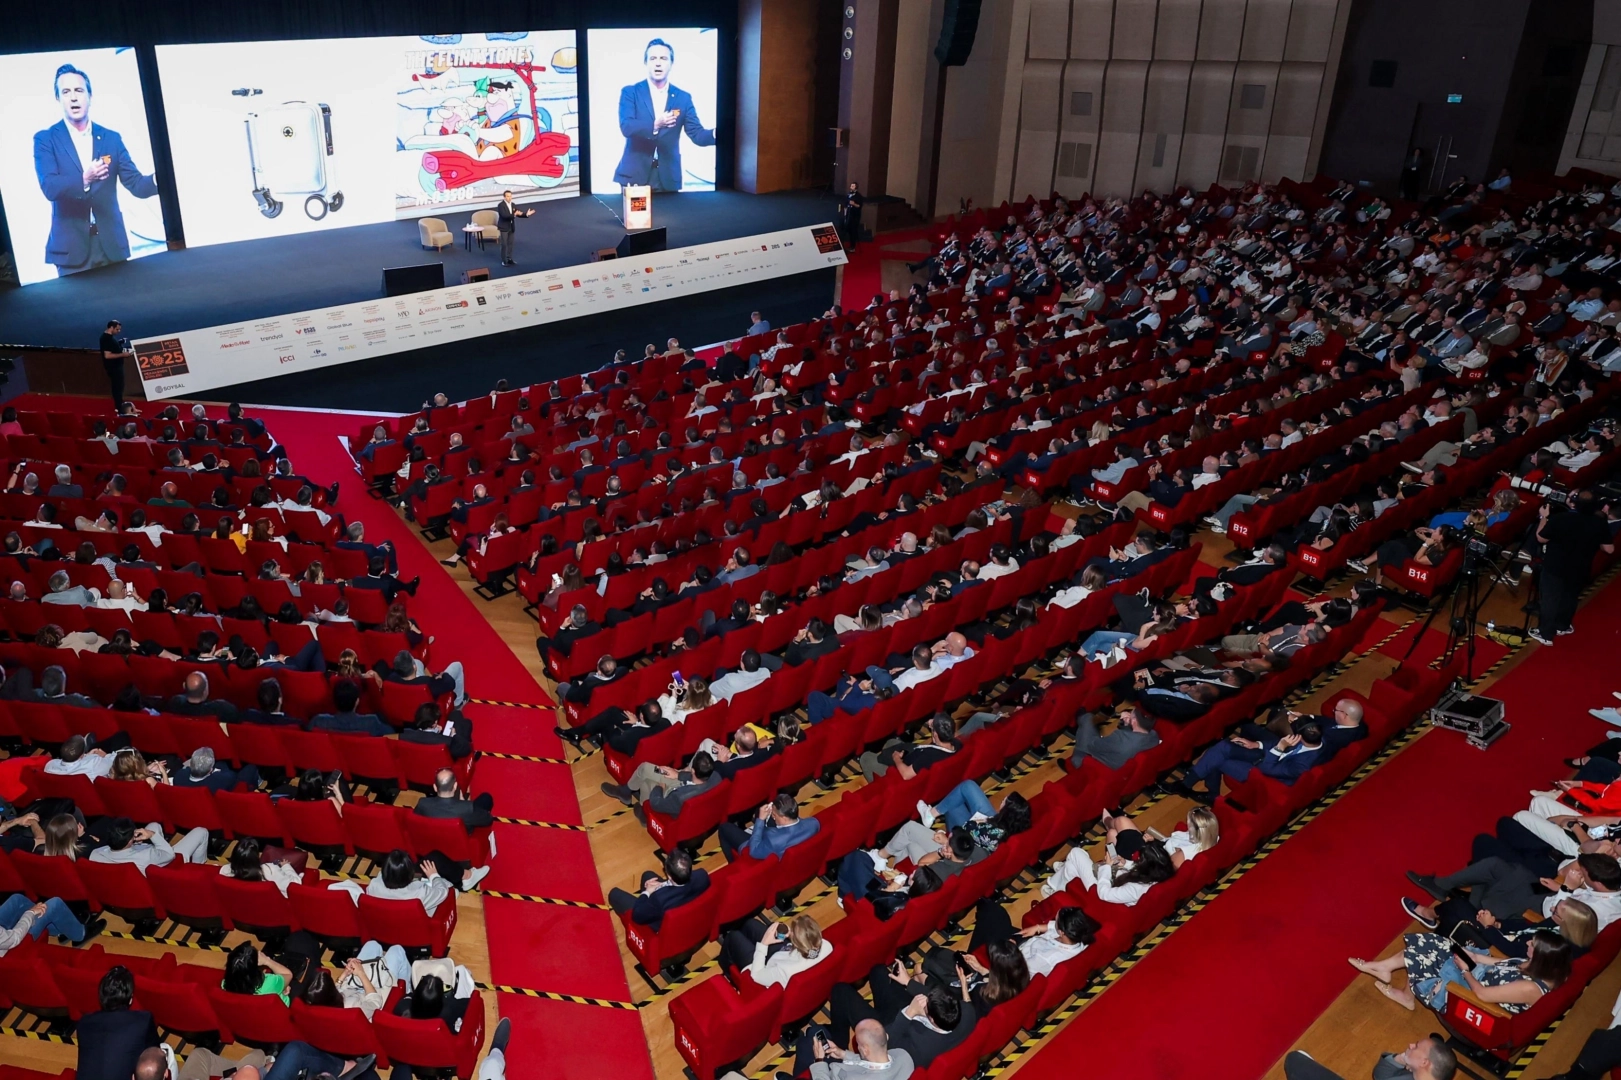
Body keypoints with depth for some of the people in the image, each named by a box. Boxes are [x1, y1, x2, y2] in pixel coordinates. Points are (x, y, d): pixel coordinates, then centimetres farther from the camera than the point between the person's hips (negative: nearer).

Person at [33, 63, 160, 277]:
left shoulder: (112, 138, 10)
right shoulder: (45, 139, 2)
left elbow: (136, 184, 2)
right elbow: (49, 187, -12)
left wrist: (159, 178, -20)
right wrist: (84, 180, -31)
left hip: (112, 244, 2)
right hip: (72, 246, -2)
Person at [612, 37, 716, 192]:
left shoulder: (683, 97, 8)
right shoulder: (630, 92, 2)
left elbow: (697, 134, 1)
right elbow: (626, 127, -13)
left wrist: (716, 133, -22)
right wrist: (655, 125, -30)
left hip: (668, 177, 2)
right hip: (635, 175, -2)